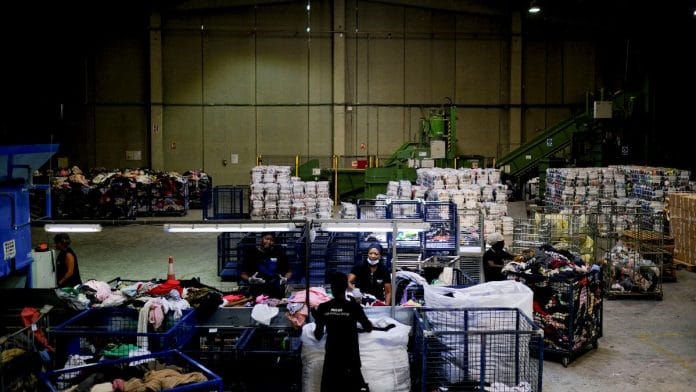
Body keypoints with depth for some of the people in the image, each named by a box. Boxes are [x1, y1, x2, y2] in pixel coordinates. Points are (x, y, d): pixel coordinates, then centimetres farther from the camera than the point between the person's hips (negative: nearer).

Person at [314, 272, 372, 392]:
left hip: (331, 358, 2)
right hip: (350, 359, -2)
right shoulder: (354, 307, -10)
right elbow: (368, 328, 4)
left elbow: (318, 336, 4)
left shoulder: (323, 308, -3)